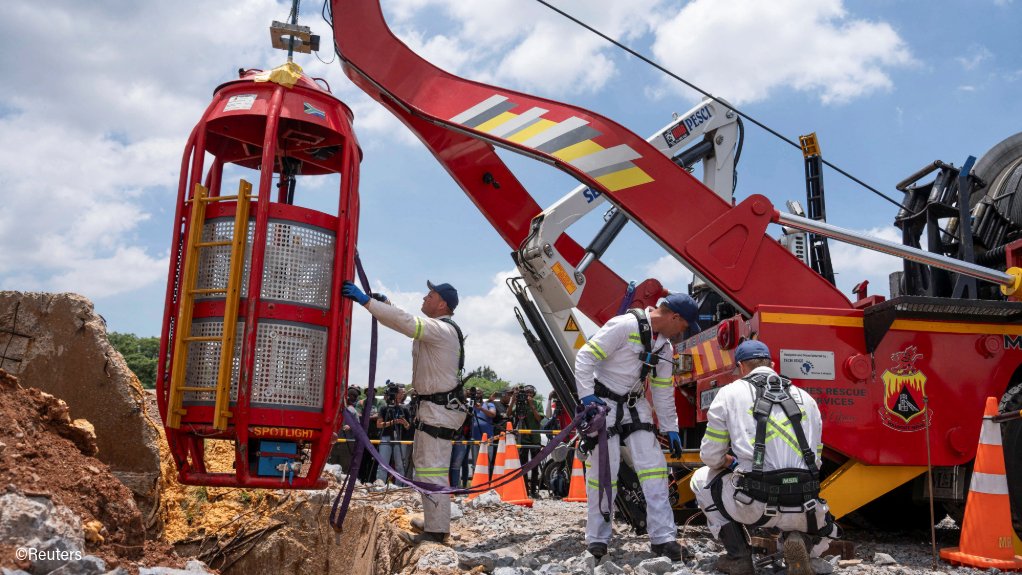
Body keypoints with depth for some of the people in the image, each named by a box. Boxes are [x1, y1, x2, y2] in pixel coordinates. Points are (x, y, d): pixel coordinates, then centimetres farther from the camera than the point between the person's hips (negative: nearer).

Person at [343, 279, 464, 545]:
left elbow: (406, 322, -29)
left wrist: (366, 301, -28)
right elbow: (407, 322, 28)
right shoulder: (435, 328, 15)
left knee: (432, 469, -9)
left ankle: (436, 531, -4)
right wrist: (385, 303, 14)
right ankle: (435, 523, 26)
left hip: (439, 409, -11)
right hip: (432, 406, 11)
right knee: (424, 465, 17)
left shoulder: (442, 330, -17)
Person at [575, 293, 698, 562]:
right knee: (604, 469, -5)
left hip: (635, 406, 7)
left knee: (653, 466, -2)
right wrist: (587, 396, -25)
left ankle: (663, 537, 5)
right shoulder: (625, 326, -20)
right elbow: (585, 357, -21)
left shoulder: (665, 347, 6)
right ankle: (597, 538, 11)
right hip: (603, 403, -7)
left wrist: (671, 428, 16)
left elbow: (663, 391, 15)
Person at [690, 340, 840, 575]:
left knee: (702, 479, 26)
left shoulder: (731, 392, 6)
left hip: (754, 505, -3)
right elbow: (816, 461, 20)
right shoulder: (805, 397, 17)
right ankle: (795, 537, 5)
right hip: (803, 509, 3)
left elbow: (710, 456, 7)